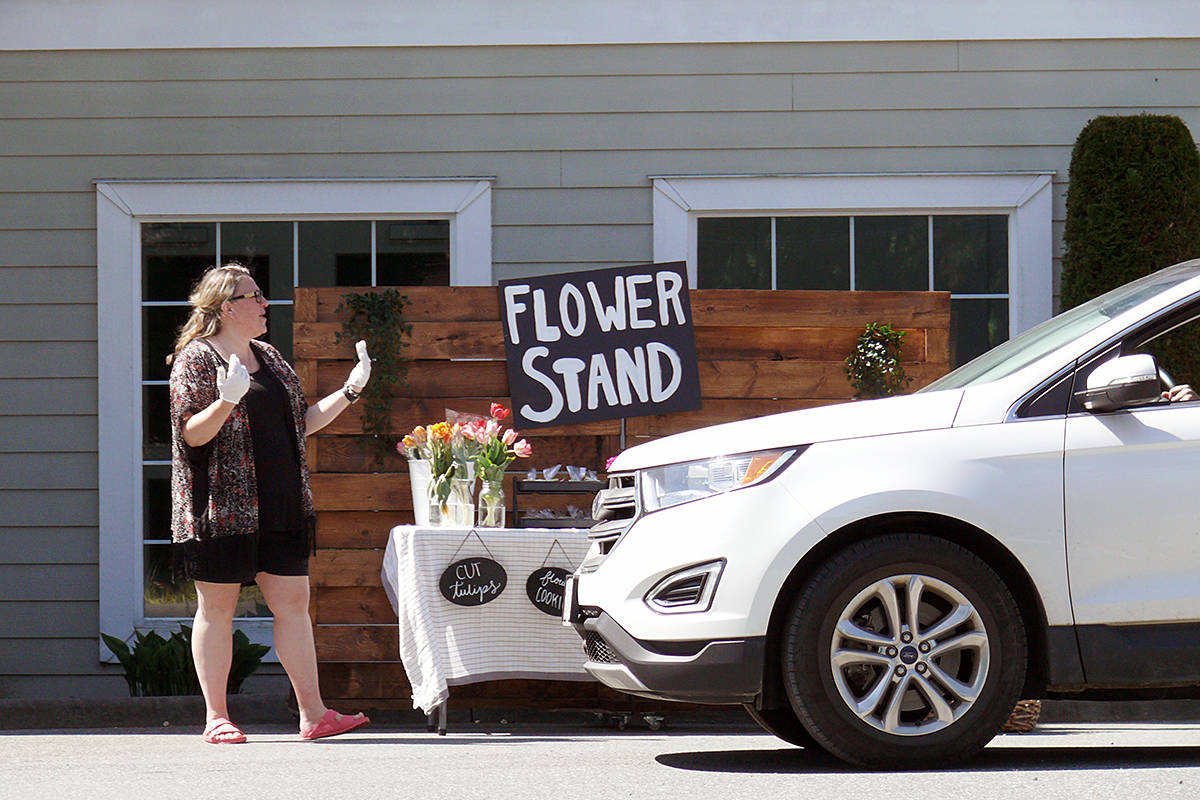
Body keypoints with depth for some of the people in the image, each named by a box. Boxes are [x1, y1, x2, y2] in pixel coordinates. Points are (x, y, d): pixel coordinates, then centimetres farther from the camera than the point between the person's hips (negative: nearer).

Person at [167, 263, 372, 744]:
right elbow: (192, 434, -12)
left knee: (293, 603, 3)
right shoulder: (195, 360, -5)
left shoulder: (270, 359, 17)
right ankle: (216, 718, 6)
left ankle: (313, 713, 4)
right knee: (217, 607, 0)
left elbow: (303, 423, 21)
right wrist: (226, 401, -28)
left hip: (280, 506, 7)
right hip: (223, 507, -7)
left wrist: (351, 390, 18)